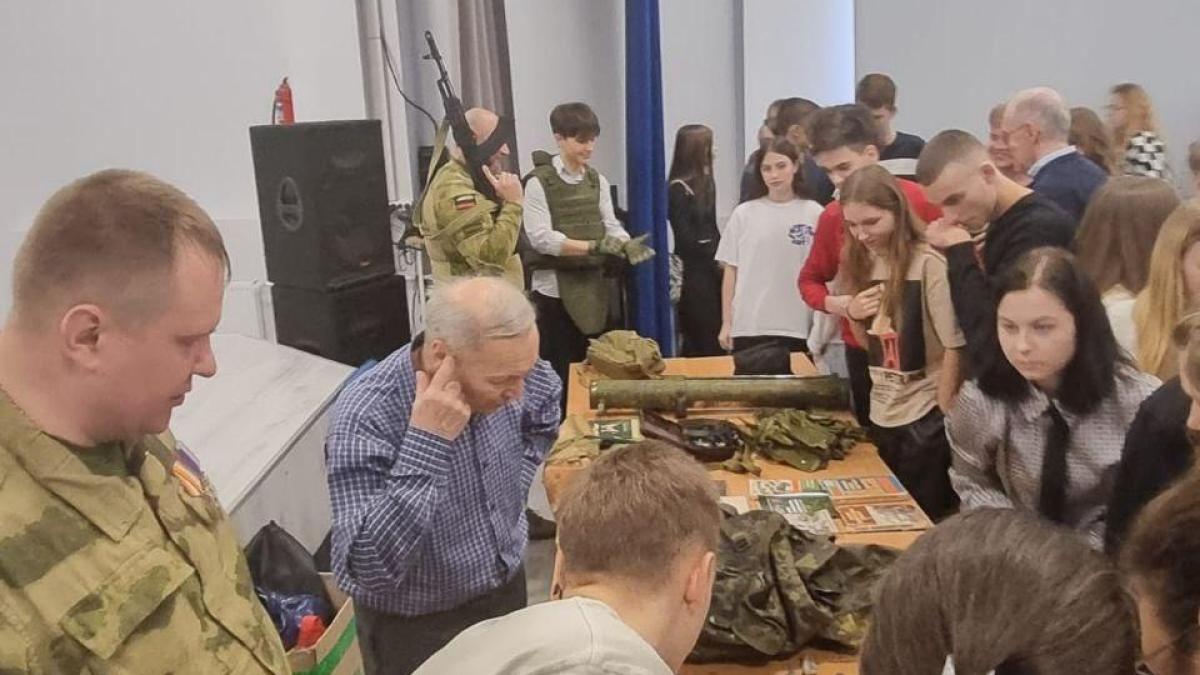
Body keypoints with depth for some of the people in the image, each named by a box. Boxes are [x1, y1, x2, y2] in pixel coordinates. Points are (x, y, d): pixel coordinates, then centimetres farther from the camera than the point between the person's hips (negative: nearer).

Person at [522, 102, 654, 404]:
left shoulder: (598, 181, 10)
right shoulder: (539, 183, -8)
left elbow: (611, 225, 6)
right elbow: (541, 237, -18)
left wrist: (626, 245, -18)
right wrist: (594, 246, -26)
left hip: (594, 285, 6)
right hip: (555, 288, -6)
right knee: (558, 373, 0)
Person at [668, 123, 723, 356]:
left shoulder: (705, 183, 12)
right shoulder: (678, 189, -11)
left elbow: (711, 229, 13)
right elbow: (685, 238, -13)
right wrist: (716, 258, -6)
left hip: (710, 269, 7)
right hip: (693, 273, -7)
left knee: (716, 334, 5)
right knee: (701, 338, -4)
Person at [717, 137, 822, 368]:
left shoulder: (813, 213, 0)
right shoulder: (744, 214, 4)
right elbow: (731, 271, 7)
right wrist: (726, 322, 3)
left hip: (797, 327, -1)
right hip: (748, 326, 1)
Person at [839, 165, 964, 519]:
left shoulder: (930, 264, -16)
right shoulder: (865, 262, 5)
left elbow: (953, 347, -14)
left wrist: (942, 417, -11)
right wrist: (854, 316, -7)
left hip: (925, 417, -6)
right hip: (882, 413, 7)